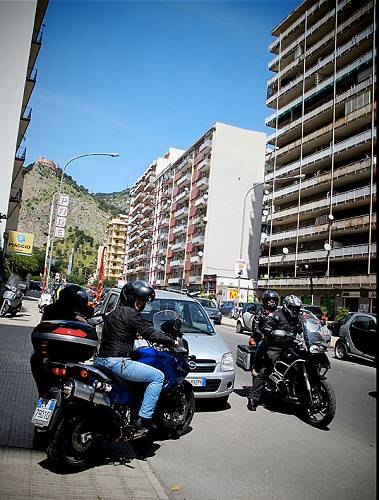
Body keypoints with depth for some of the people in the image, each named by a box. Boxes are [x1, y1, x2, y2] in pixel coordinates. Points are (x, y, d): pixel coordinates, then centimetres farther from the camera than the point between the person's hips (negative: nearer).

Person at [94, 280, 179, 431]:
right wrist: (173, 342, 0)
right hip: (117, 361, -10)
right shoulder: (130, 313, -10)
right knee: (158, 376, -6)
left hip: (101, 360, 10)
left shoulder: (113, 313, 18)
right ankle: (144, 418, -9)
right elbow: (150, 333, -11)